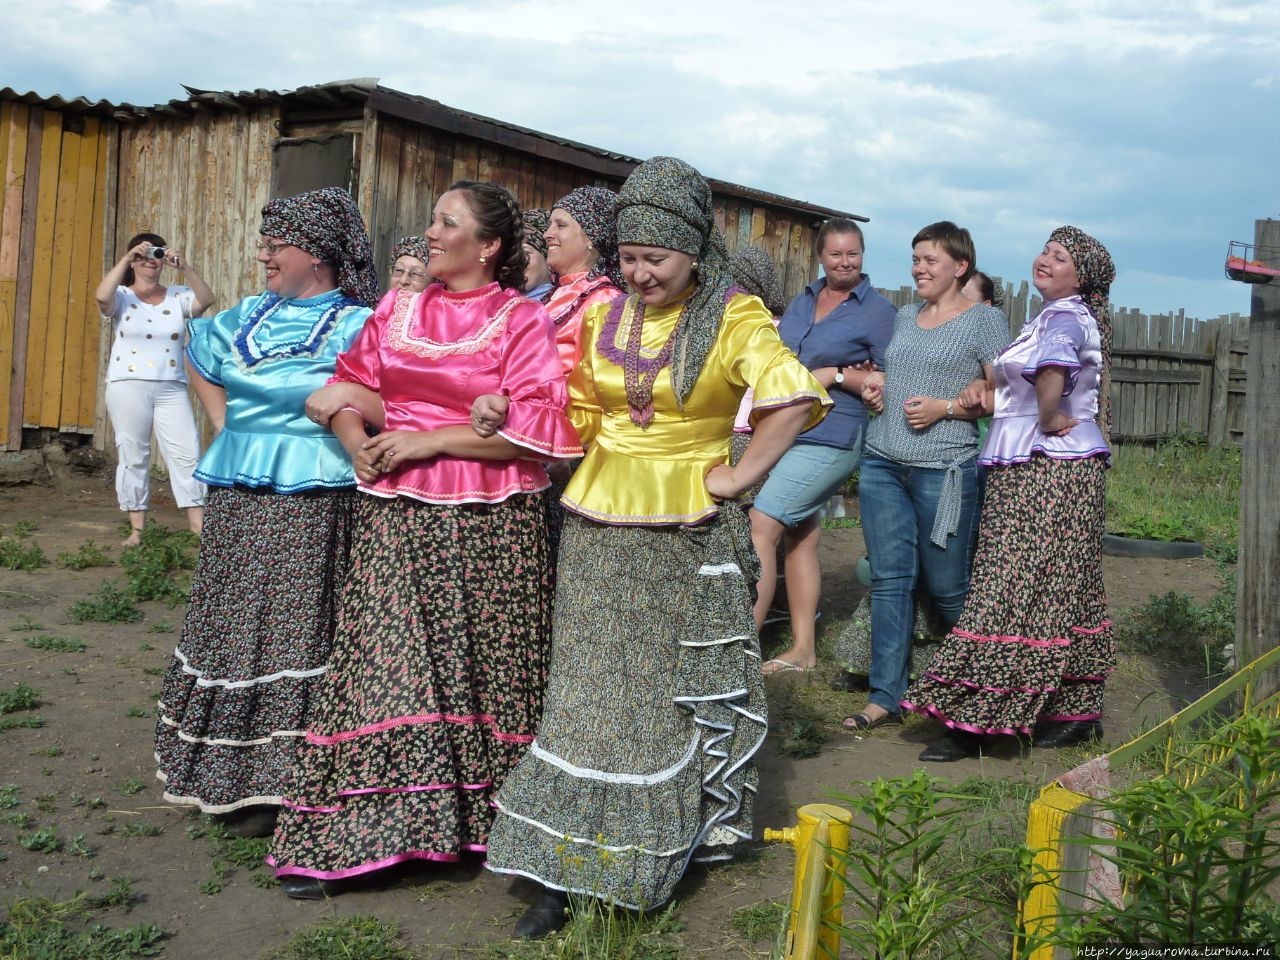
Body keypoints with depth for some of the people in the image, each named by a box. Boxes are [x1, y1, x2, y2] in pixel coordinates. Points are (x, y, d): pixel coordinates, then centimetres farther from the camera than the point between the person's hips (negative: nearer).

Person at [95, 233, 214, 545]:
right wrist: (126, 259, -18)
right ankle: (137, 528, 9)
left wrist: (184, 267, -18)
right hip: (128, 386, -2)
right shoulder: (122, 297, 3)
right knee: (133, 456, 2)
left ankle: (199, 526, -2)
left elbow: (206, 300, -10)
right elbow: (101, 296, -19)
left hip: (171, 388, 2)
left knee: (187, 453, -4)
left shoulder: (178, 296, 8)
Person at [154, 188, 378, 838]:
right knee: (238, 632, 9)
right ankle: (239, 781, 21)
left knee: (299, 636, -4)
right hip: (239, 500, 6)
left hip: (312, 505, -6)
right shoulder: (250, 315, 14)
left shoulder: (357, 325, -4)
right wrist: (224, 424, 20)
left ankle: (284, 782, 6)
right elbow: (198, 360, 31)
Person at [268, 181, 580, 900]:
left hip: (489, 524, -3)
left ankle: (483, 824, 19)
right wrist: (358, 443, -5)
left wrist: (428, 439, -12)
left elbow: (539, 428, -11)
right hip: (397, 515, 3)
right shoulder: (398, 307, 13)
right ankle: (337, 838, 8)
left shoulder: (522, 320, -2)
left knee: (481, 671, 3)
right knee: (384, 666, 1)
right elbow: (348, 390, 17)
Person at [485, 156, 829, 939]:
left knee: (680, 692, 9)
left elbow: (794, 399, -20)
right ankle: (563, 870, 10)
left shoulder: (733, 316, -7)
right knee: (588, 690, 3)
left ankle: (676, 842, 29)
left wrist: (741, 476, -17)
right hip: (600, 528, 4)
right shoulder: (603, 315, 8)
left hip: (689, 532, -4)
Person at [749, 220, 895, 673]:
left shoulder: (878, 310, -5)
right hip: (784, 430, 7)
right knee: (800, 537, 11)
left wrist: (837, 374, -15)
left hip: (829, 439, -7)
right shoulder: (803, 300, 12)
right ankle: (803, 649, 20)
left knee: (760, 529, -14)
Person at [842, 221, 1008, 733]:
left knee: (946, 585, 2)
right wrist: (873, 383, 6)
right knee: (890, 578, 4)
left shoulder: (985, 320, -1)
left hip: (944, 470, -5)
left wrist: (946, 407, -15)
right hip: (882, 462, 5)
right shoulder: (904, 316, 16)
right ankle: (886, 697, 9)